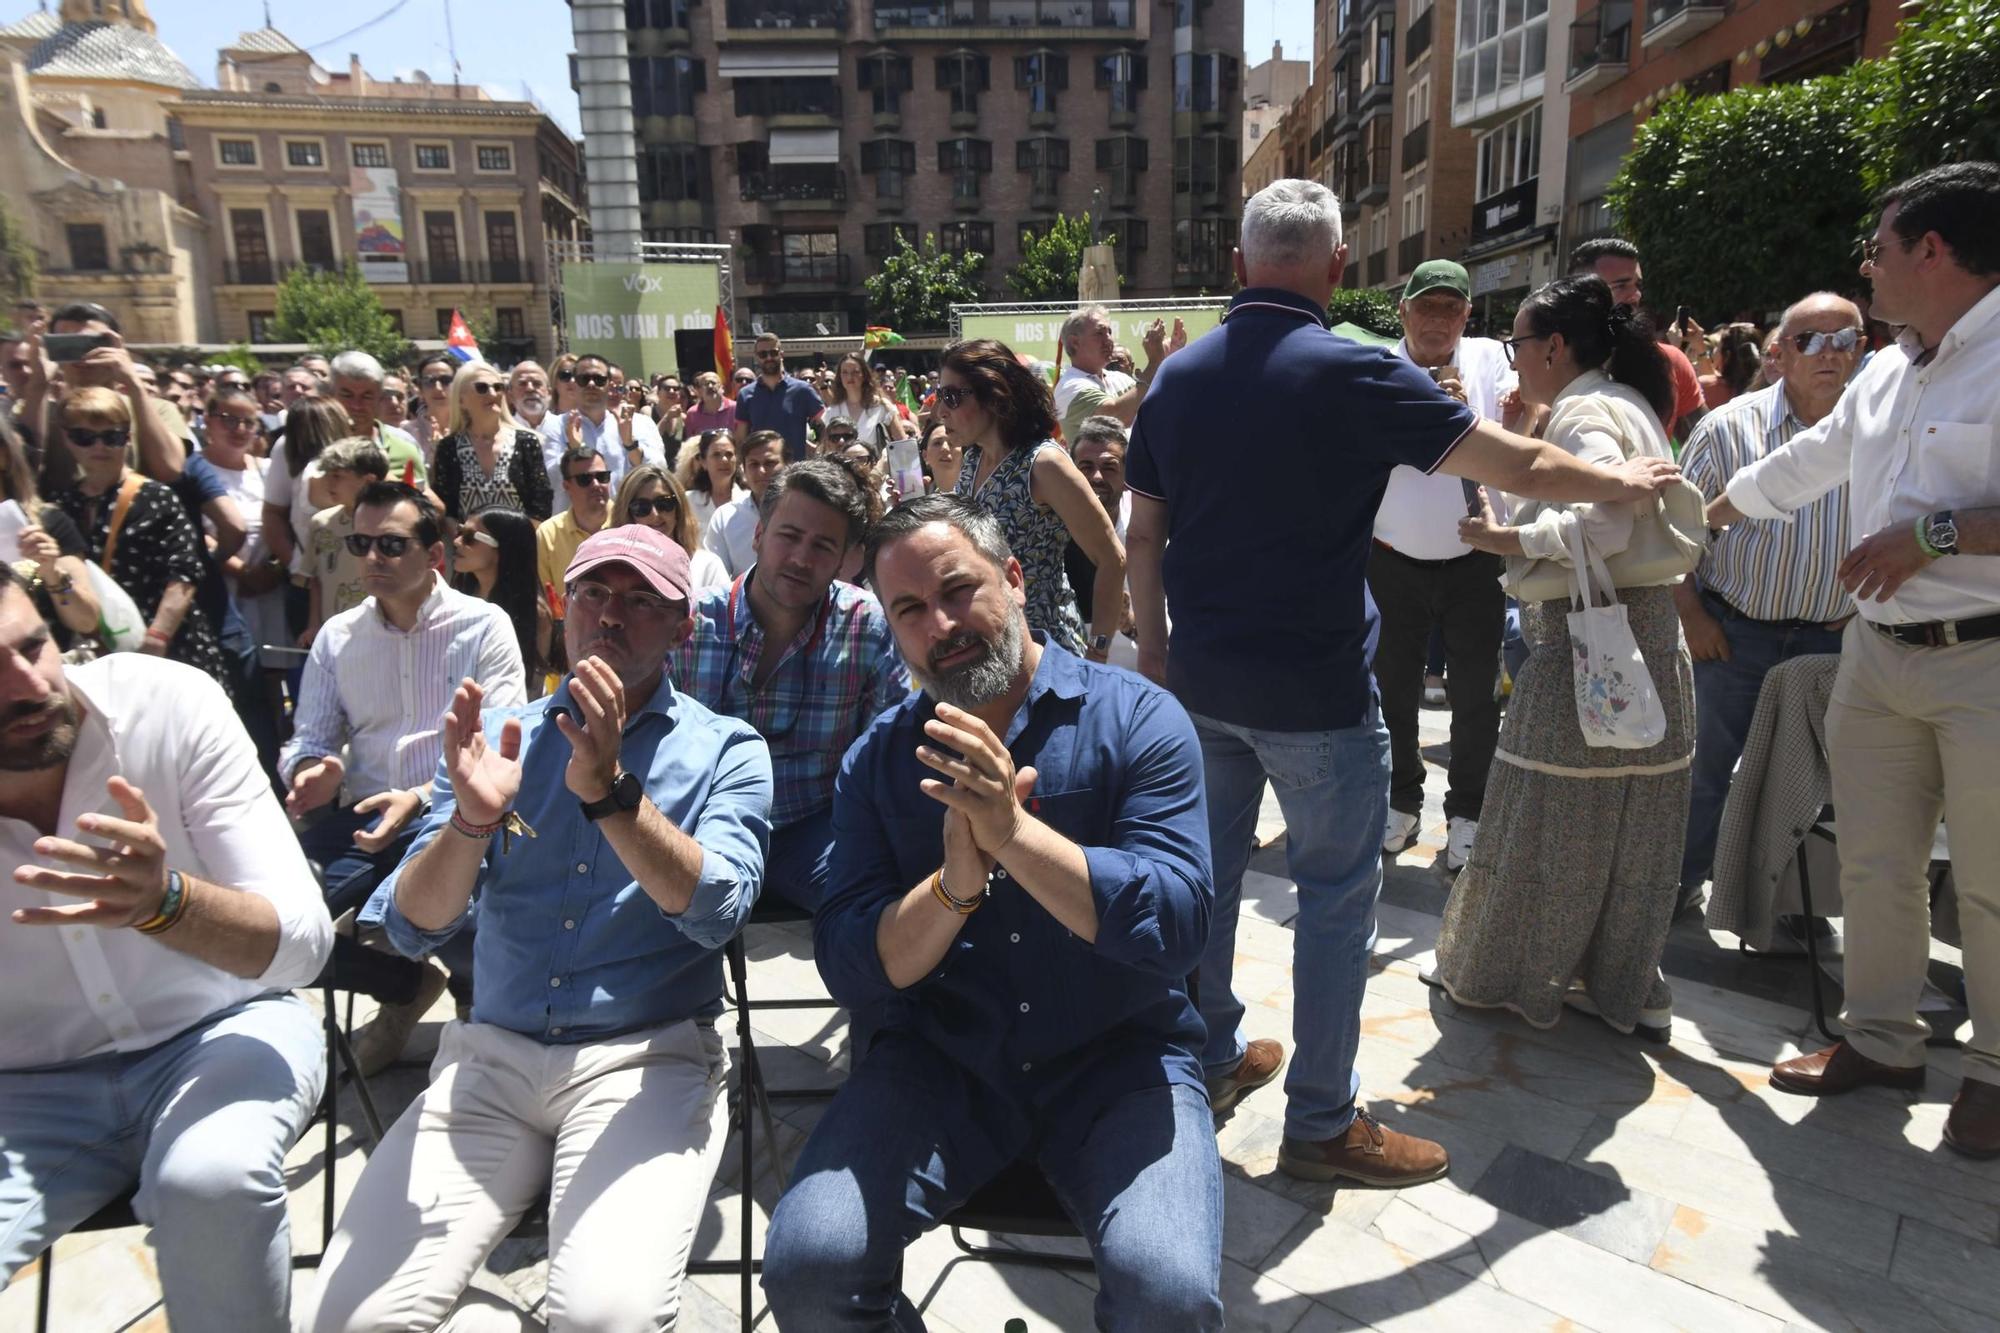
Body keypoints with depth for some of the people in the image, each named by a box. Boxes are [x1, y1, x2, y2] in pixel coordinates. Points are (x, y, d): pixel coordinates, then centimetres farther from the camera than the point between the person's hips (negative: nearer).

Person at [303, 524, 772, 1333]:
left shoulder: (724, 750, 1)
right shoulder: (497, 736, 8)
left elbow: (716, 911, -15)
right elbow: (413, 929, 1)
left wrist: (609, 790, -26)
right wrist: (470, 818, -19)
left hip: (646, 1060, -3)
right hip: (491, 1056, 3)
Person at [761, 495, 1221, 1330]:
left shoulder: (1140, 720, -6)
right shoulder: (877, 760, 3)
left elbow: (1177, 928, -16)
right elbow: (851, 973, -4)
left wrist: (1014, 834, -28)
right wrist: (956, 883, -23)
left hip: (1116, 1055, -1)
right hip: (939, 1062, 2)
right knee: (808, 1265, -18)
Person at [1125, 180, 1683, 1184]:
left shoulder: (1177, 377, 4)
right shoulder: (1354, 376, -12)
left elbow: (1143, 537, 6)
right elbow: (1519, 467, -6)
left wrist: (1156, 648, 15)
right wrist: (1626, 482, 12)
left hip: (1201, 681, 6)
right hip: (1313, 689, -6)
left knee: (1207, 874, 17)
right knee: (1337, 896, 6)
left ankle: (1211, 1060, 34)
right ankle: (1321, 1122, 16)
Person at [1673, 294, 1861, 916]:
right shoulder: (1730, 426, -5)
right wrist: (1692, 614, -6)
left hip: (1833, 641, 2)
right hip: (1734, 632, -2)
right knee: (1708, 764, 6)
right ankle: (1679, 884, 24)